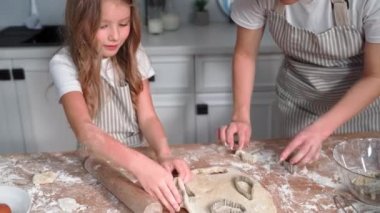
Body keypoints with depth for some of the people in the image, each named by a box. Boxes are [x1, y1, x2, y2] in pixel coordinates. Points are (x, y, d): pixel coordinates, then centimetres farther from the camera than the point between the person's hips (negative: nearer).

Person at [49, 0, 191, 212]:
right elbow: (84, 129, -30)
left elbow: (147, 117, -8)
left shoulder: (134, 55, -4)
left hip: (138, 156, 2)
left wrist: (164, 154, -29)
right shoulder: (65, 64, -16)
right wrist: (139, 163, -46)